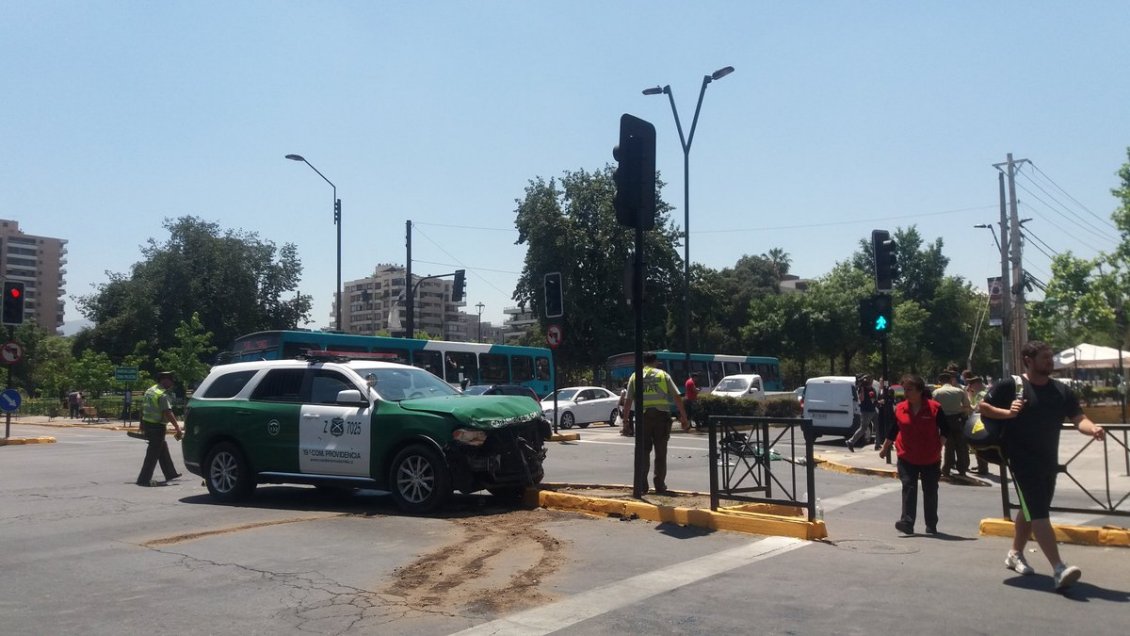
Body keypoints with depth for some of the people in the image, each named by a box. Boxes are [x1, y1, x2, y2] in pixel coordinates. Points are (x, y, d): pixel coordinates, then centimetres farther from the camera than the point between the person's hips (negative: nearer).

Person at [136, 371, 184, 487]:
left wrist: (142, 424, 27)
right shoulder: (163, 395, -17)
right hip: (157, 426, -10)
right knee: (153, 453, -3)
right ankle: (144, 479, 0)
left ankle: (171, 474, 29)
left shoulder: (150, 390, 12)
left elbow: (142, 408, 19)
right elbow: (168, 413, -25)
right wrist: (177, 427, -24)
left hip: (147, 424, 10)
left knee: (163, 449, 20)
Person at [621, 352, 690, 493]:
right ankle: (660, 484, 8)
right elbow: (677, 397, 1)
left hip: (643, 416, 1)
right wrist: (684, 418, 3)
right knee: (661, 452, 8)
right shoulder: (663, 375, 8)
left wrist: (626, 419, 9)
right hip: (661, 415, 0)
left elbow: (628, 401, 4)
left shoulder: (635, 376, 10)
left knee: (643, 451, 9)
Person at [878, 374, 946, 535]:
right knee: (908, 488, -9)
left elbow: (944, 430, 1)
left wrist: (938, 446, -9)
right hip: (907, 457, 1)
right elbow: (893, 431, 13)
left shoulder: (934, 408, -7)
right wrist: (884, 448, 20)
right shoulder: (899, 408, 1)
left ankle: (931, 525, 22)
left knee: (930, 491, 9)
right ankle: (907, 522, -13)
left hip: (931, 458, -1)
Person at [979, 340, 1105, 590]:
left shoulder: (1062, 390, 5)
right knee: (1039, 513, -13)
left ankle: (1015, 555, 37)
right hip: (1022, 460, -7)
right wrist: (1007, 413, -21)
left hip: (1049, 461, 7)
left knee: (1030, 510, 20)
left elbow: (1078, 418, -2)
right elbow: (983, 406, -5)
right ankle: (1059, 570, -18)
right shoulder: (1011, 385, -10)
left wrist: (1092, 429, -23)